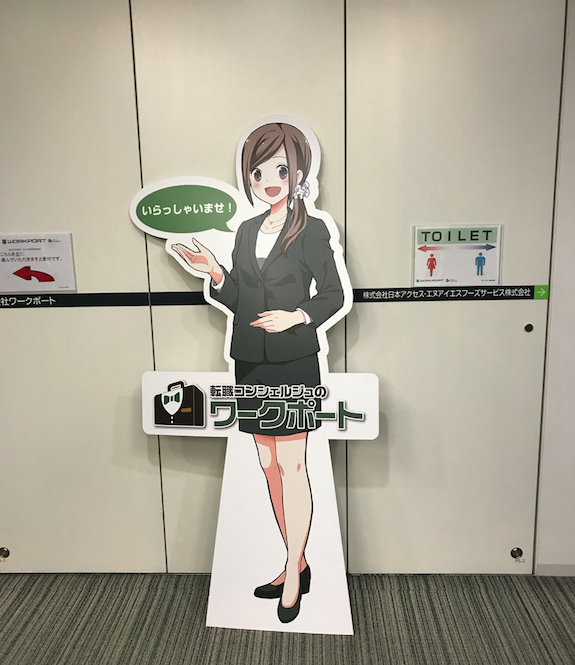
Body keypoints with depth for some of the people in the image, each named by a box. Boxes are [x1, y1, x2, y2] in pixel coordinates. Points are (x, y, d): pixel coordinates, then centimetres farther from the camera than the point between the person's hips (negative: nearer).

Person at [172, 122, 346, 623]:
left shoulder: (312, 231, -4)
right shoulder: (247, 231, 12)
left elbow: (333, 295, -4)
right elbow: (238, 301, 13)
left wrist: (297, 316, -20)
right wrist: (215, 273, -4)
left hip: (294, 363, -6)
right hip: (251, 365, 6)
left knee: (291, 466, 0)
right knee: (269, 465, 12)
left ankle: (293, 575, 18)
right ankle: (298, 566, 29)